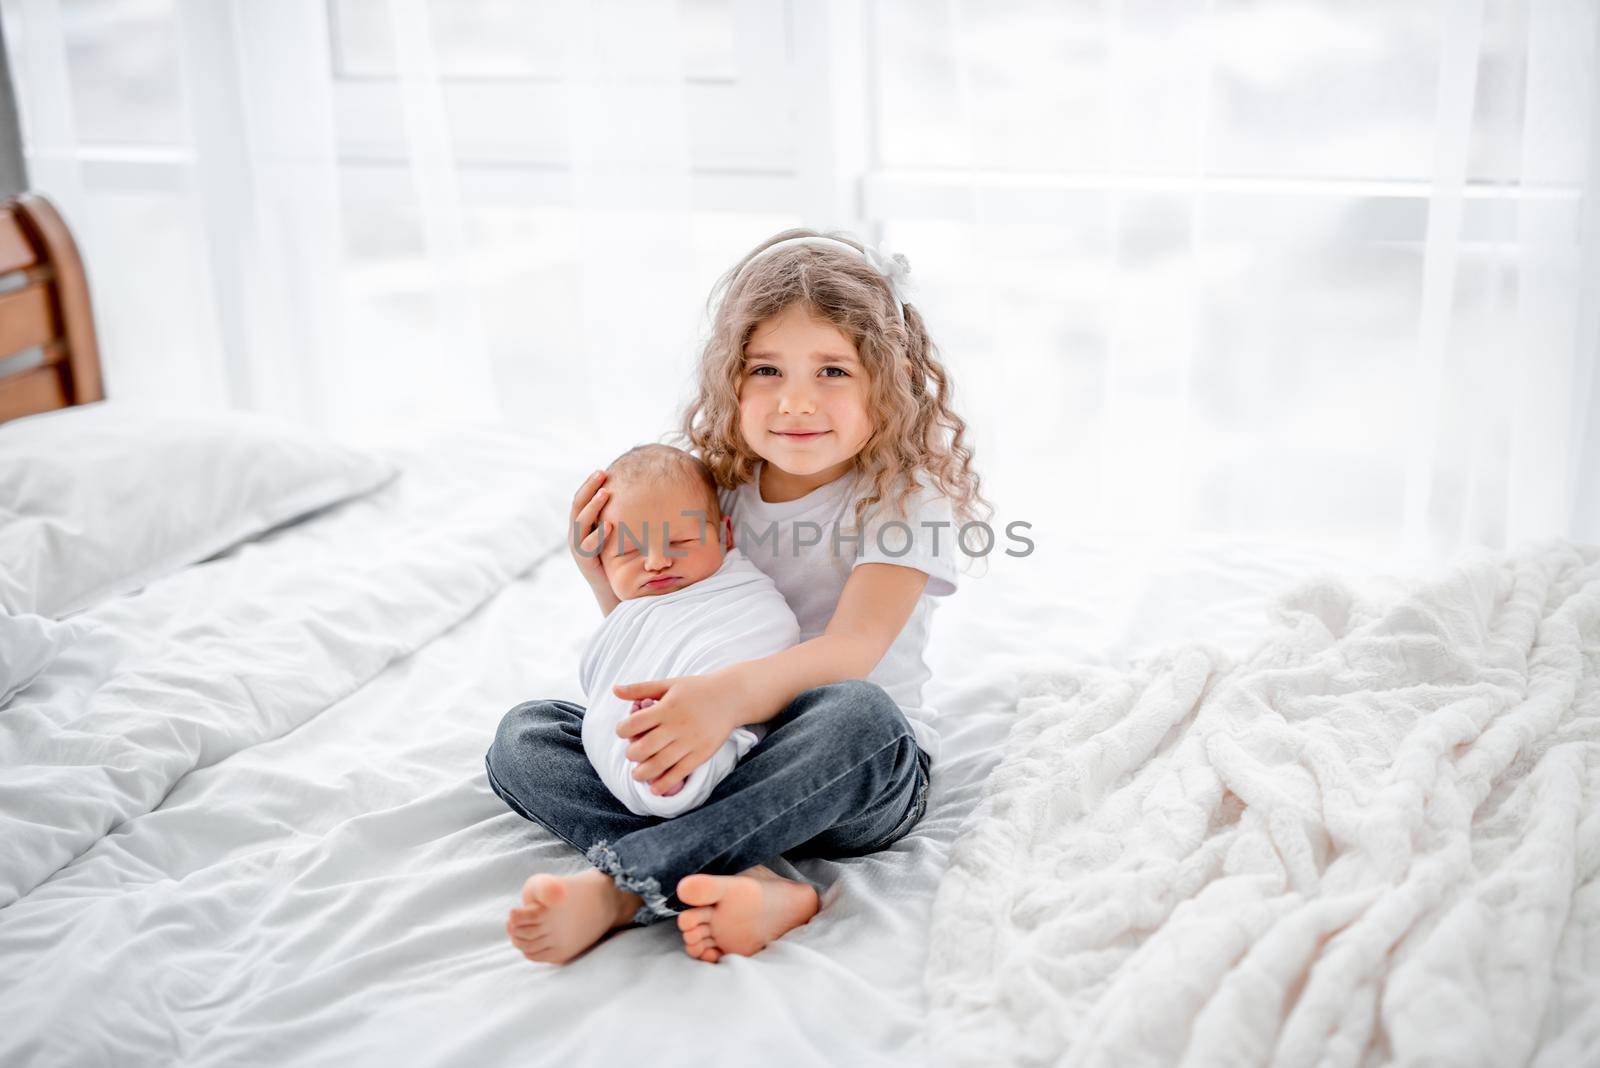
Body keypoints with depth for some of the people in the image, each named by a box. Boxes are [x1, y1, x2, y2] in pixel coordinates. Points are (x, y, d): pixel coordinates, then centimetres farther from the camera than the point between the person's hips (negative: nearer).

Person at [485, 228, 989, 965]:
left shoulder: (906, 495, -9)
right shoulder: (715, 486, 5)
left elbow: (854, 649, -25)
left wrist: (732, 694, -45)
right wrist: (601, 572, -7)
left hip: (861, 777, -5)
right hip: (708, 762, 5)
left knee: (856, 716, -39)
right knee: (523, 736, -11)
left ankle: (618, 888, -34)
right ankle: (752, 886, -35)